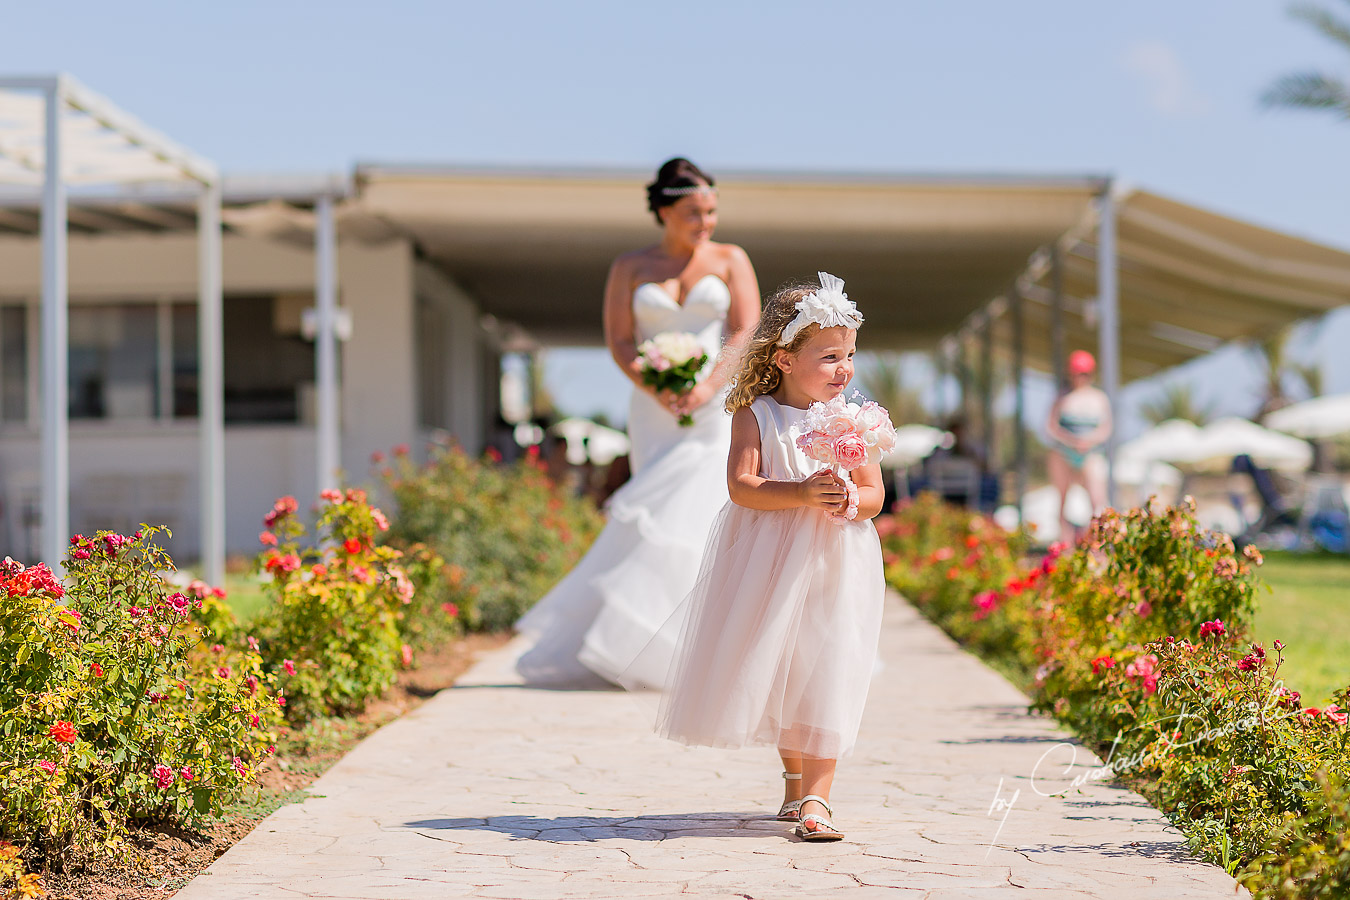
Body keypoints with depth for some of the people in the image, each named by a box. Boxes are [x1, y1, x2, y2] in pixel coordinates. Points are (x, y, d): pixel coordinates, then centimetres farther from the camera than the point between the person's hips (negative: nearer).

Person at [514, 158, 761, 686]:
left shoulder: (730, 260, 6)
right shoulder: (630, 268, 9)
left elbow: (744, 332, -5)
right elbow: (619, 342, 1)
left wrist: (708, 387, -19)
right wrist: (656, 390, -16)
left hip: (721, 404, -1)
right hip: (657, 411, 1)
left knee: (703, 514, -11)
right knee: (669, 519, -3)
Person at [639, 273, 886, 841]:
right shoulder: (756, 416, -5)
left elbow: (874, 495, 1)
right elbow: (741, 485, -15)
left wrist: (848, 502, -22)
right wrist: (802, 494, -27)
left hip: (834, 566, 1)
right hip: (768, 566, -1)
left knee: (827, 677, -6)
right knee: (774, 673, 11)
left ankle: (815, 797, -6)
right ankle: (795, 778, 33)